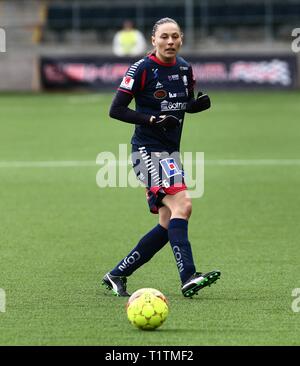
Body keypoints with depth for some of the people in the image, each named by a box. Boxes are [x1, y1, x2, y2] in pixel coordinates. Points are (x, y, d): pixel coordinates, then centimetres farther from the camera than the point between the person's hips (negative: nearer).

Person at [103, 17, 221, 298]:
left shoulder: (184, 69, 8)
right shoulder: (142, 69, -10)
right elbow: (116, 110, -11)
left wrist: (200, 103, -2)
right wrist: (153, 120, -21)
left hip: (171, 152, 8)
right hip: (147, 150, -8)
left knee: (168, 225, 5)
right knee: (182, 205, -25)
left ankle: (117, 275, 16)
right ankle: (188, 278, -33)